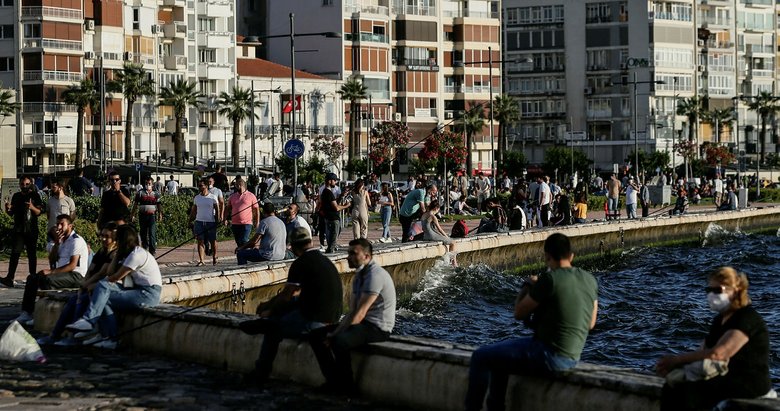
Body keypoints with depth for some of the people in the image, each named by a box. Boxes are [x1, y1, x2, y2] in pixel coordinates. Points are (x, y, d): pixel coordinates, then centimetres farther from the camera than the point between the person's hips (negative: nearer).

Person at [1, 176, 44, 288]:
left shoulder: (35, 196, 2)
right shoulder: (16, 196, 12)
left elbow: (39, 212, -3)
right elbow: (11, 213, 17)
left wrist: (32, 207, -23)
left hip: (32, 230, -2)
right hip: (19, 230, 2)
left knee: (32, 254, 4)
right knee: (15, 253, -9)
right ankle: (9, 278, -17)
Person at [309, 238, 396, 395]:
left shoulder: (375, 275, -18)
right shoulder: (359, 275, 13)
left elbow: (360, 313, -23)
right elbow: (352, 310, 9)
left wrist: (336, 334, -19)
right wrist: (336, 331, -6)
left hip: (378, 328, -10)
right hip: (363, 323, 10)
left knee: (339, 342, -34)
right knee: (316, 335, 1)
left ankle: (347, 387, -13)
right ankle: (334, 381, 2)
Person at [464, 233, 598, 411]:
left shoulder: (549, 279, -19)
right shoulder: (590, 280, 3)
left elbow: (519, 313, -7)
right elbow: (590, 324, 15)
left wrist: (528, 286, 11)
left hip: (549, 356, -9)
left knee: (480, 357, -2)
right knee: (498, 352, 26)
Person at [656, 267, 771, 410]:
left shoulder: (748, 318, -14)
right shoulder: (720, 319, 16)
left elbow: (718, 353, -25)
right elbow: (702, 351, 9)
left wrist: (676, 359, -18)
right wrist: (672, 364, -11)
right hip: (724, 378, 9)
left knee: (687, 392, -27)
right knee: (671, 388, -10)